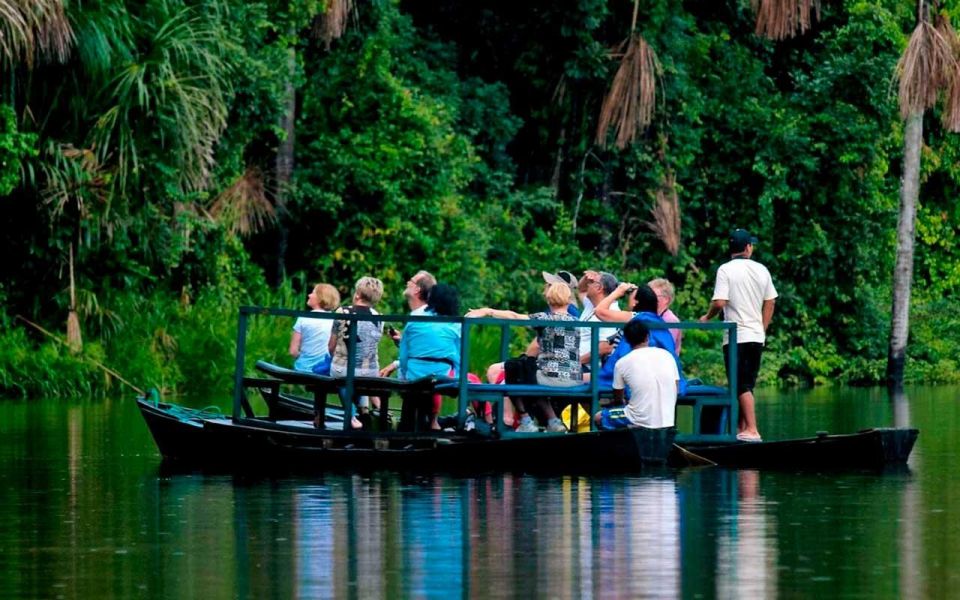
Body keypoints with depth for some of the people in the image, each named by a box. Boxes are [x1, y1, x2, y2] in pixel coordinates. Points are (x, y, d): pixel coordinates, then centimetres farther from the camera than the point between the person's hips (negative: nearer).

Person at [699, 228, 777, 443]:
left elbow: (719, 303, -16)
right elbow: (770, 303, 11)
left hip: (736, 337, -5)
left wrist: (707, 317, 3)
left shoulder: (726, 270, -9)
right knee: (747, 385, 13)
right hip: (757, 336, 5)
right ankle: (741, 427, 17)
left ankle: (752, 430, -16)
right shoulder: (761, 270, 7)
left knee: (742, 386, -8)